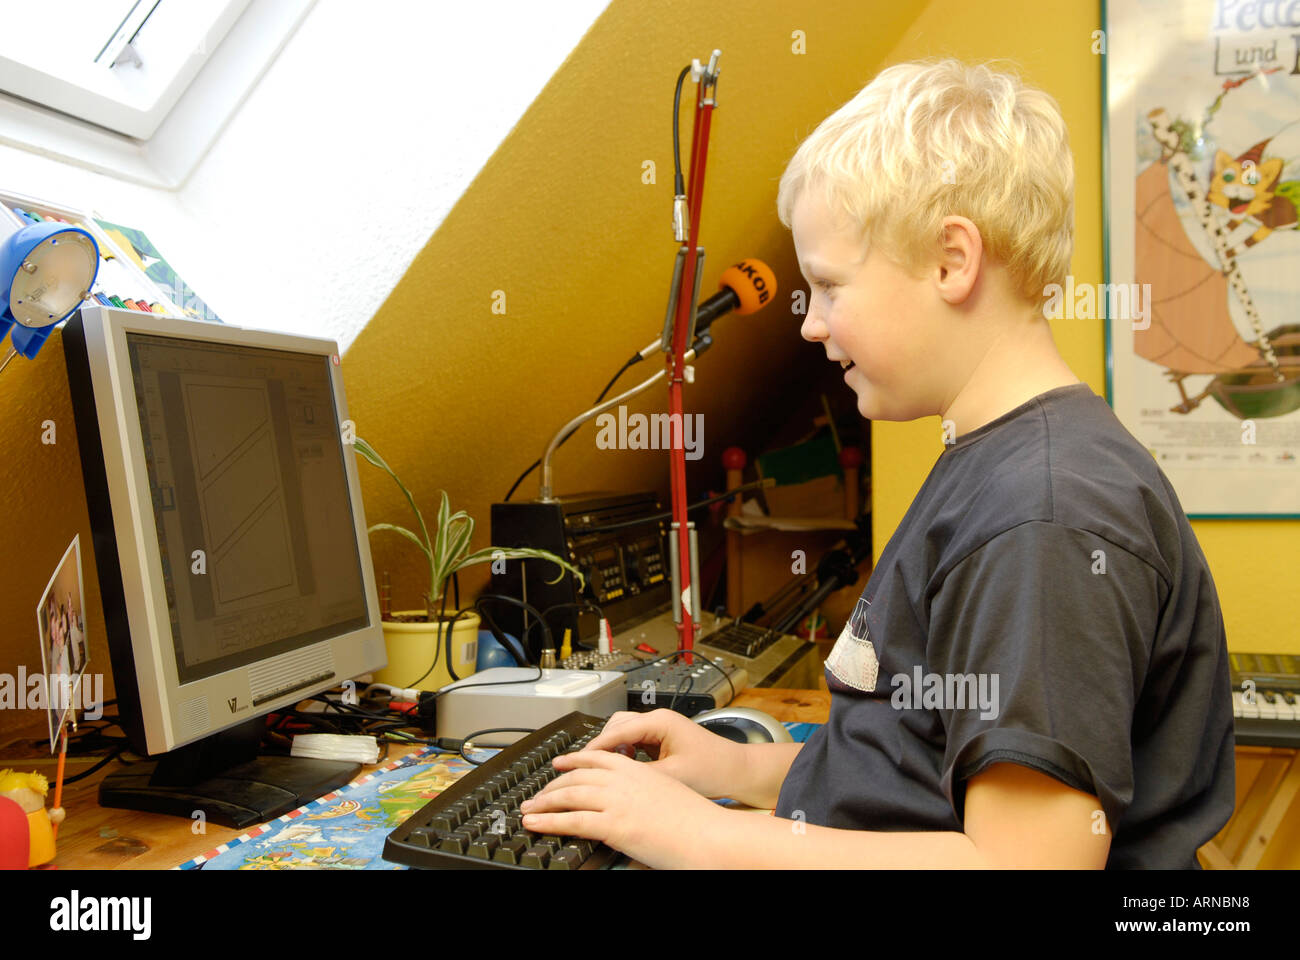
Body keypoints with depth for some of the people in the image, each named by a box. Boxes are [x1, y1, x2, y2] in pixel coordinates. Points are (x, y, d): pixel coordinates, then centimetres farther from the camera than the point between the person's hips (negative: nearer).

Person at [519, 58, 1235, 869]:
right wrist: (745, 769, 6)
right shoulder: (990, 466, 9)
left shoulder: (1050, 519, -20)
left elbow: (1027, 857, -23)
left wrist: (705, 834, -18)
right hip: (843, 839, 7)